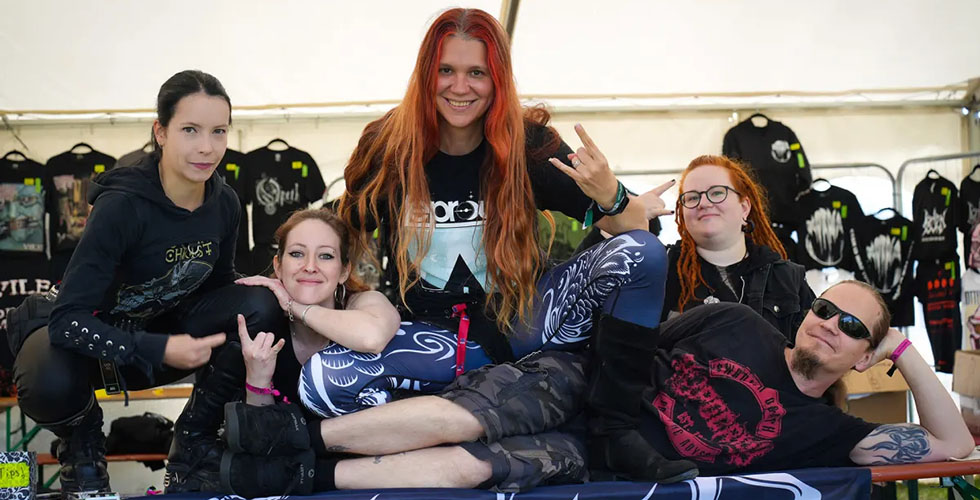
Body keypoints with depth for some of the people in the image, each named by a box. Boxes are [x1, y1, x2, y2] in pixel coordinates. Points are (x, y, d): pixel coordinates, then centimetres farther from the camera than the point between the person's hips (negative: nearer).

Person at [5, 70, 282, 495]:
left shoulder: (224, 204, -11)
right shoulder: (122, 205, -29)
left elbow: (218, 288, 4)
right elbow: (68, 319, -31)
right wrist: (159, 350, -38)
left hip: (164, 334, 5)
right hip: (91, 336, -5)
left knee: (258, 308, -21)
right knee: (50, 384, -39)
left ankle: (194, 438, -1)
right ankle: (82, 438, 1)